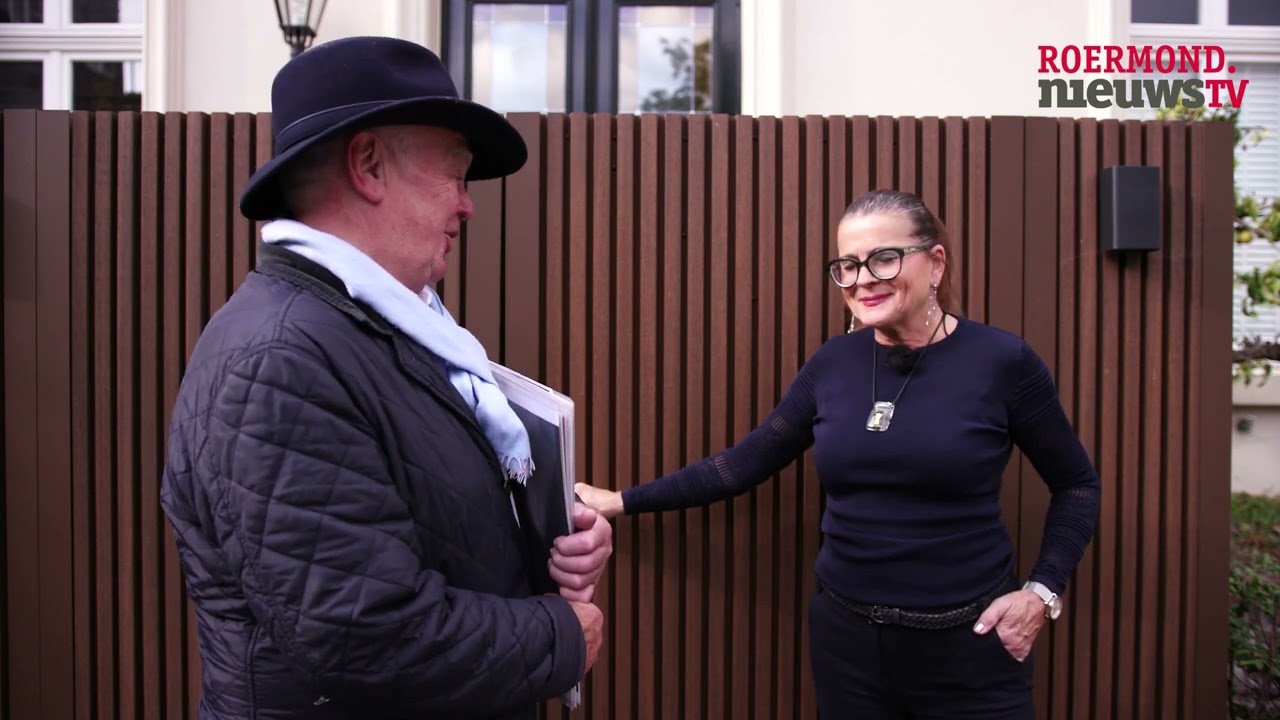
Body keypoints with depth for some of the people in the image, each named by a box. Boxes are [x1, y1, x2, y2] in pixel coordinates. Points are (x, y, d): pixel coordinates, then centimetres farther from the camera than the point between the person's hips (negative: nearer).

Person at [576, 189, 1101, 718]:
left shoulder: (1001, 360, -10)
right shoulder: (832, 363, -1)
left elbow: (1076, 485, 2)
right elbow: (742, 465, 3)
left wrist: (1042, 591, -8)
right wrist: (622, 501, 2)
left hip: (968, 643, -3)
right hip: (845, 636, 3)